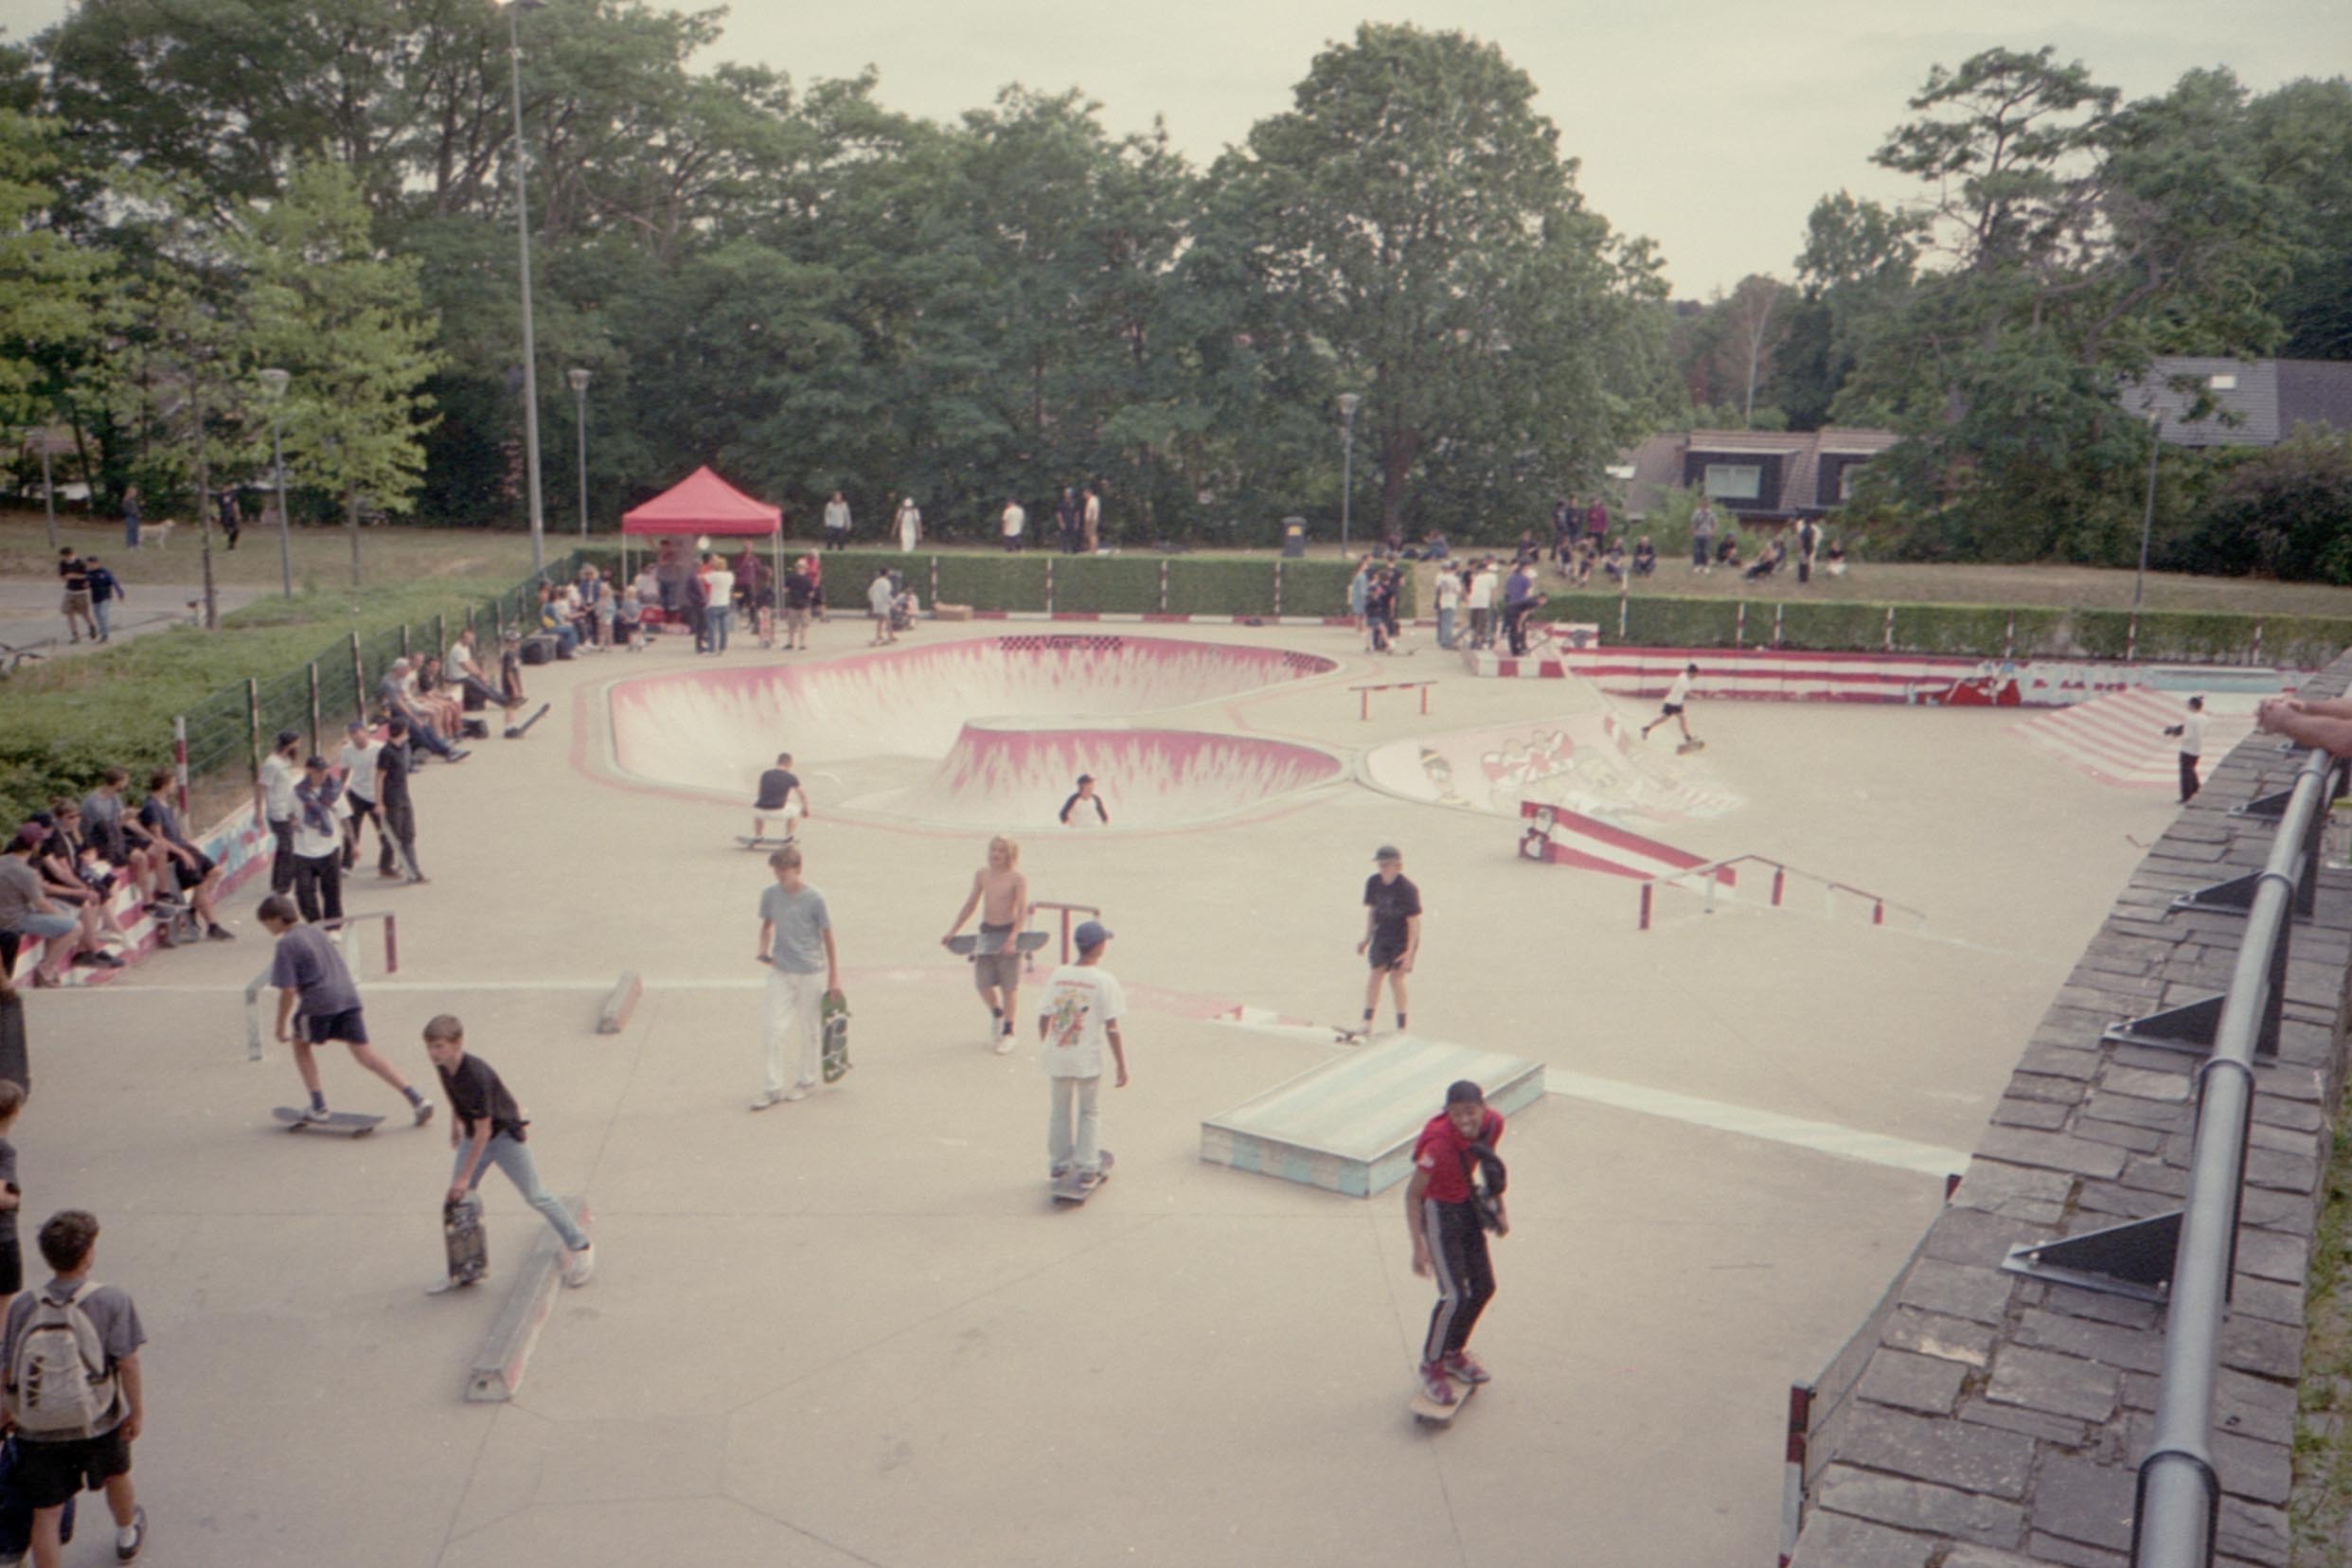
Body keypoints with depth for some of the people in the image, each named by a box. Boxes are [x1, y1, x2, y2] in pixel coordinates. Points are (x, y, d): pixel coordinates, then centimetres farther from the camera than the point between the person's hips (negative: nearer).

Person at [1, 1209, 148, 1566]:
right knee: (116, 1477, 28)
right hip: (100, 1423, 0)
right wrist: (137, 1412, -3)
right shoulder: (112, 1301, -20)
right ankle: (127, 1537, 54)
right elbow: (128, 1364, -16)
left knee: (46, 1516, 10)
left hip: (37, 1432, 0)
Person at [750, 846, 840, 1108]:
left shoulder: (814, 899, -12)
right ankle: (773, 1087, 7)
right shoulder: (770, 895, -2)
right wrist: (764, 951, -3)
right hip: (779, 971, 3)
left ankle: (807, 1081, 26)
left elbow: (828, 938, -6)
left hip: (810, 972, -3)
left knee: (809, 1029, 10)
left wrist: (834, 979, -5)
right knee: (774, 1030, -2)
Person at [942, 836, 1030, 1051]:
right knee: (982, 983, 3)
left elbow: (1023, 911, -17)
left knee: (1008, 986, 3)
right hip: (987, 931, 4)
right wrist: (953, 931, 12)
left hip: (1008, 932, -4)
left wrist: (1012, 938, -30)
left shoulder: (1018, 879, -10)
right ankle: (996, 1014, 34)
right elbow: (971, 904, 15)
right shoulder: (982, 875, 5)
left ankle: (1007, 1033, 18)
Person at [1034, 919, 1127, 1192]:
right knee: (1089, 1113, 14)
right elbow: (1111, 1029, -14)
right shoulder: (1104, 981, -13)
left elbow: (1043, 1020, 3)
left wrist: (1045, 1048, 21)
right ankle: (1087, 1171, 14)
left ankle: (1058, 1165, 29)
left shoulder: (1057, 976, -2)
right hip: (1088, 1060, -3)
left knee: (1059, 1112, 20)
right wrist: (1121, 1066, -7)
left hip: (1057, 1058, 3)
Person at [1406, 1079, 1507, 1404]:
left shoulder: (1493, 1123, -15)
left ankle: (1454, 1353, 35)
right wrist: (1419, 1247, -22)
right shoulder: (1439, 1144, -33)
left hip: (1467, 1205, 7)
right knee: (1455, 1296, -10)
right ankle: (1431, 1367, 13)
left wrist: (1500, 1208, 12)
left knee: (1483, 1287, 12)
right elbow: (1412, 1194, -23)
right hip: (1438, 1212, -7)